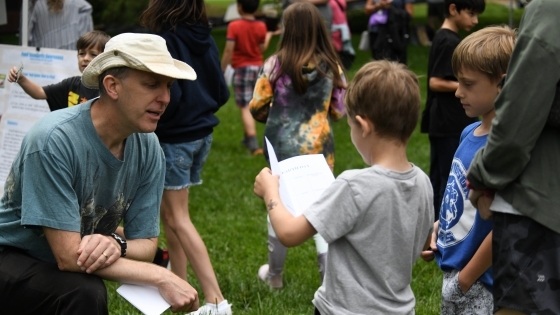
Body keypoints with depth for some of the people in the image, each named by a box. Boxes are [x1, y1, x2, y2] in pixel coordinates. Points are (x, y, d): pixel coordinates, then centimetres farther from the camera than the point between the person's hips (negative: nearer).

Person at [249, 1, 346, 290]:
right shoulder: (331, 66, -4)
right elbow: (338, 111, 3)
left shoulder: (276, 64, -9)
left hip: (282, 147, -1)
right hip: (319, 148, 1)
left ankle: (274, 275, 29)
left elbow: (256, 108, -2)